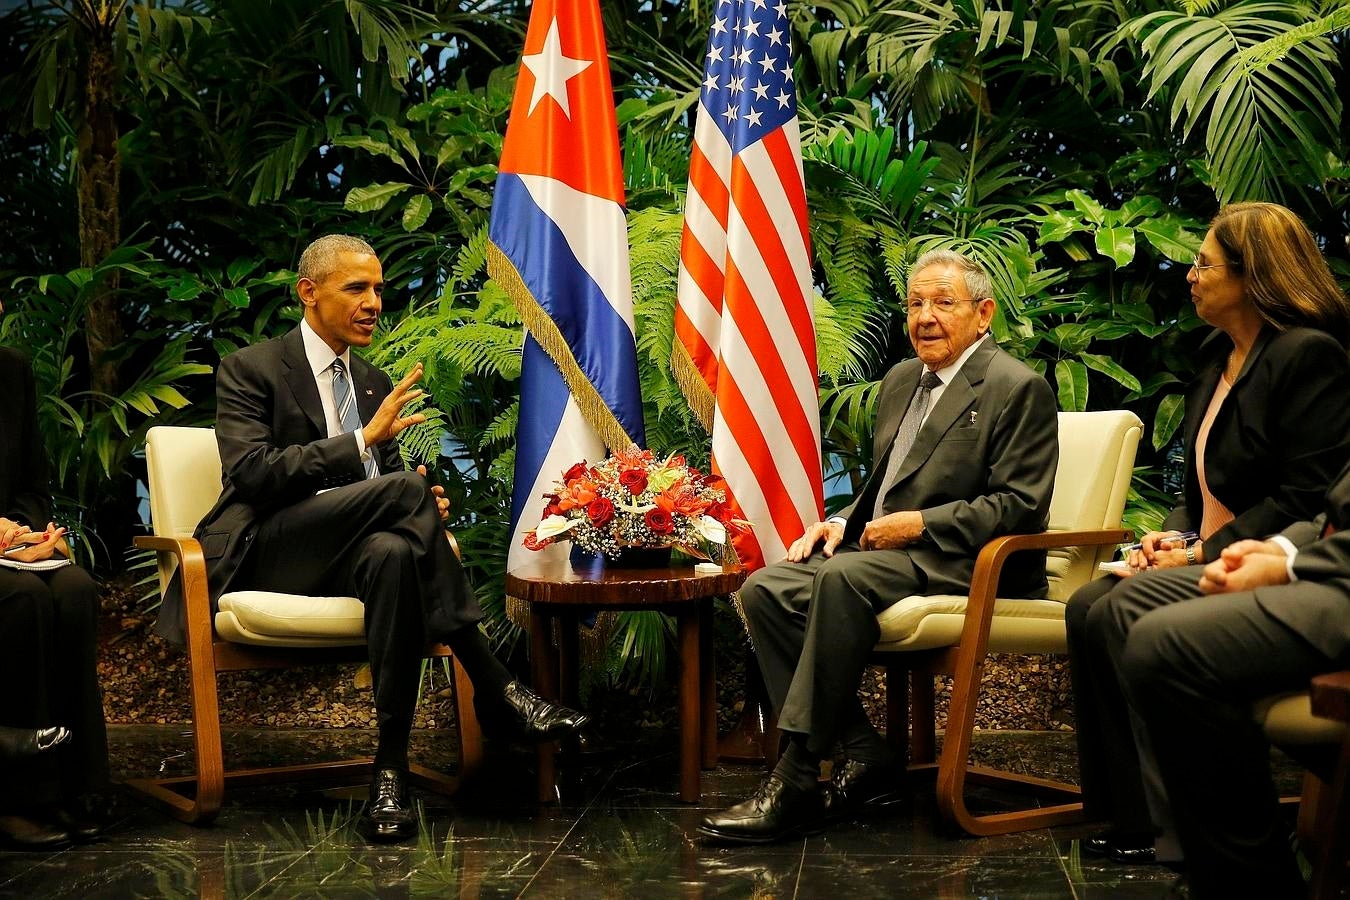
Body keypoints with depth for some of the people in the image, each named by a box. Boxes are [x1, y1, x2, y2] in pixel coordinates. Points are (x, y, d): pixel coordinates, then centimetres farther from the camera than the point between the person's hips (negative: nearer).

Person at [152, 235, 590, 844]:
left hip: (348, 553, 5)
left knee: (394, 553, -36)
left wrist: (425, 507, -2)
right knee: (402, 488, -31)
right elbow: (250, 473, -14)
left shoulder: (375, 384, 21)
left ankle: (391, 768, -37)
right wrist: (364, 439, -21)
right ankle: (494, 691, -29)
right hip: (265, 556, -4)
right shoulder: (250, 370, 2)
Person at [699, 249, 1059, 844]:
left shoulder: (1019, 389, -5)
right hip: (882, 547, 9)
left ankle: (797, 779, -32)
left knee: (844, 577, -35)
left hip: (959, 562, -8)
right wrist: (843, 522, 6)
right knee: (764, 588, -14)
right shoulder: (900, 380, 20)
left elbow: (1020, 506, -12)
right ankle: (865, 757, -14)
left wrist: (919, 524, -17)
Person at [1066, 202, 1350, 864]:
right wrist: (1172, 535, 3)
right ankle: (1131, 814, -9)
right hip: (1205, 554, 9)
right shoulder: (1218, 355, 17)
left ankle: (1163, 825, -15)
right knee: (1085, 607, -12)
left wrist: (1202, 553, -18)